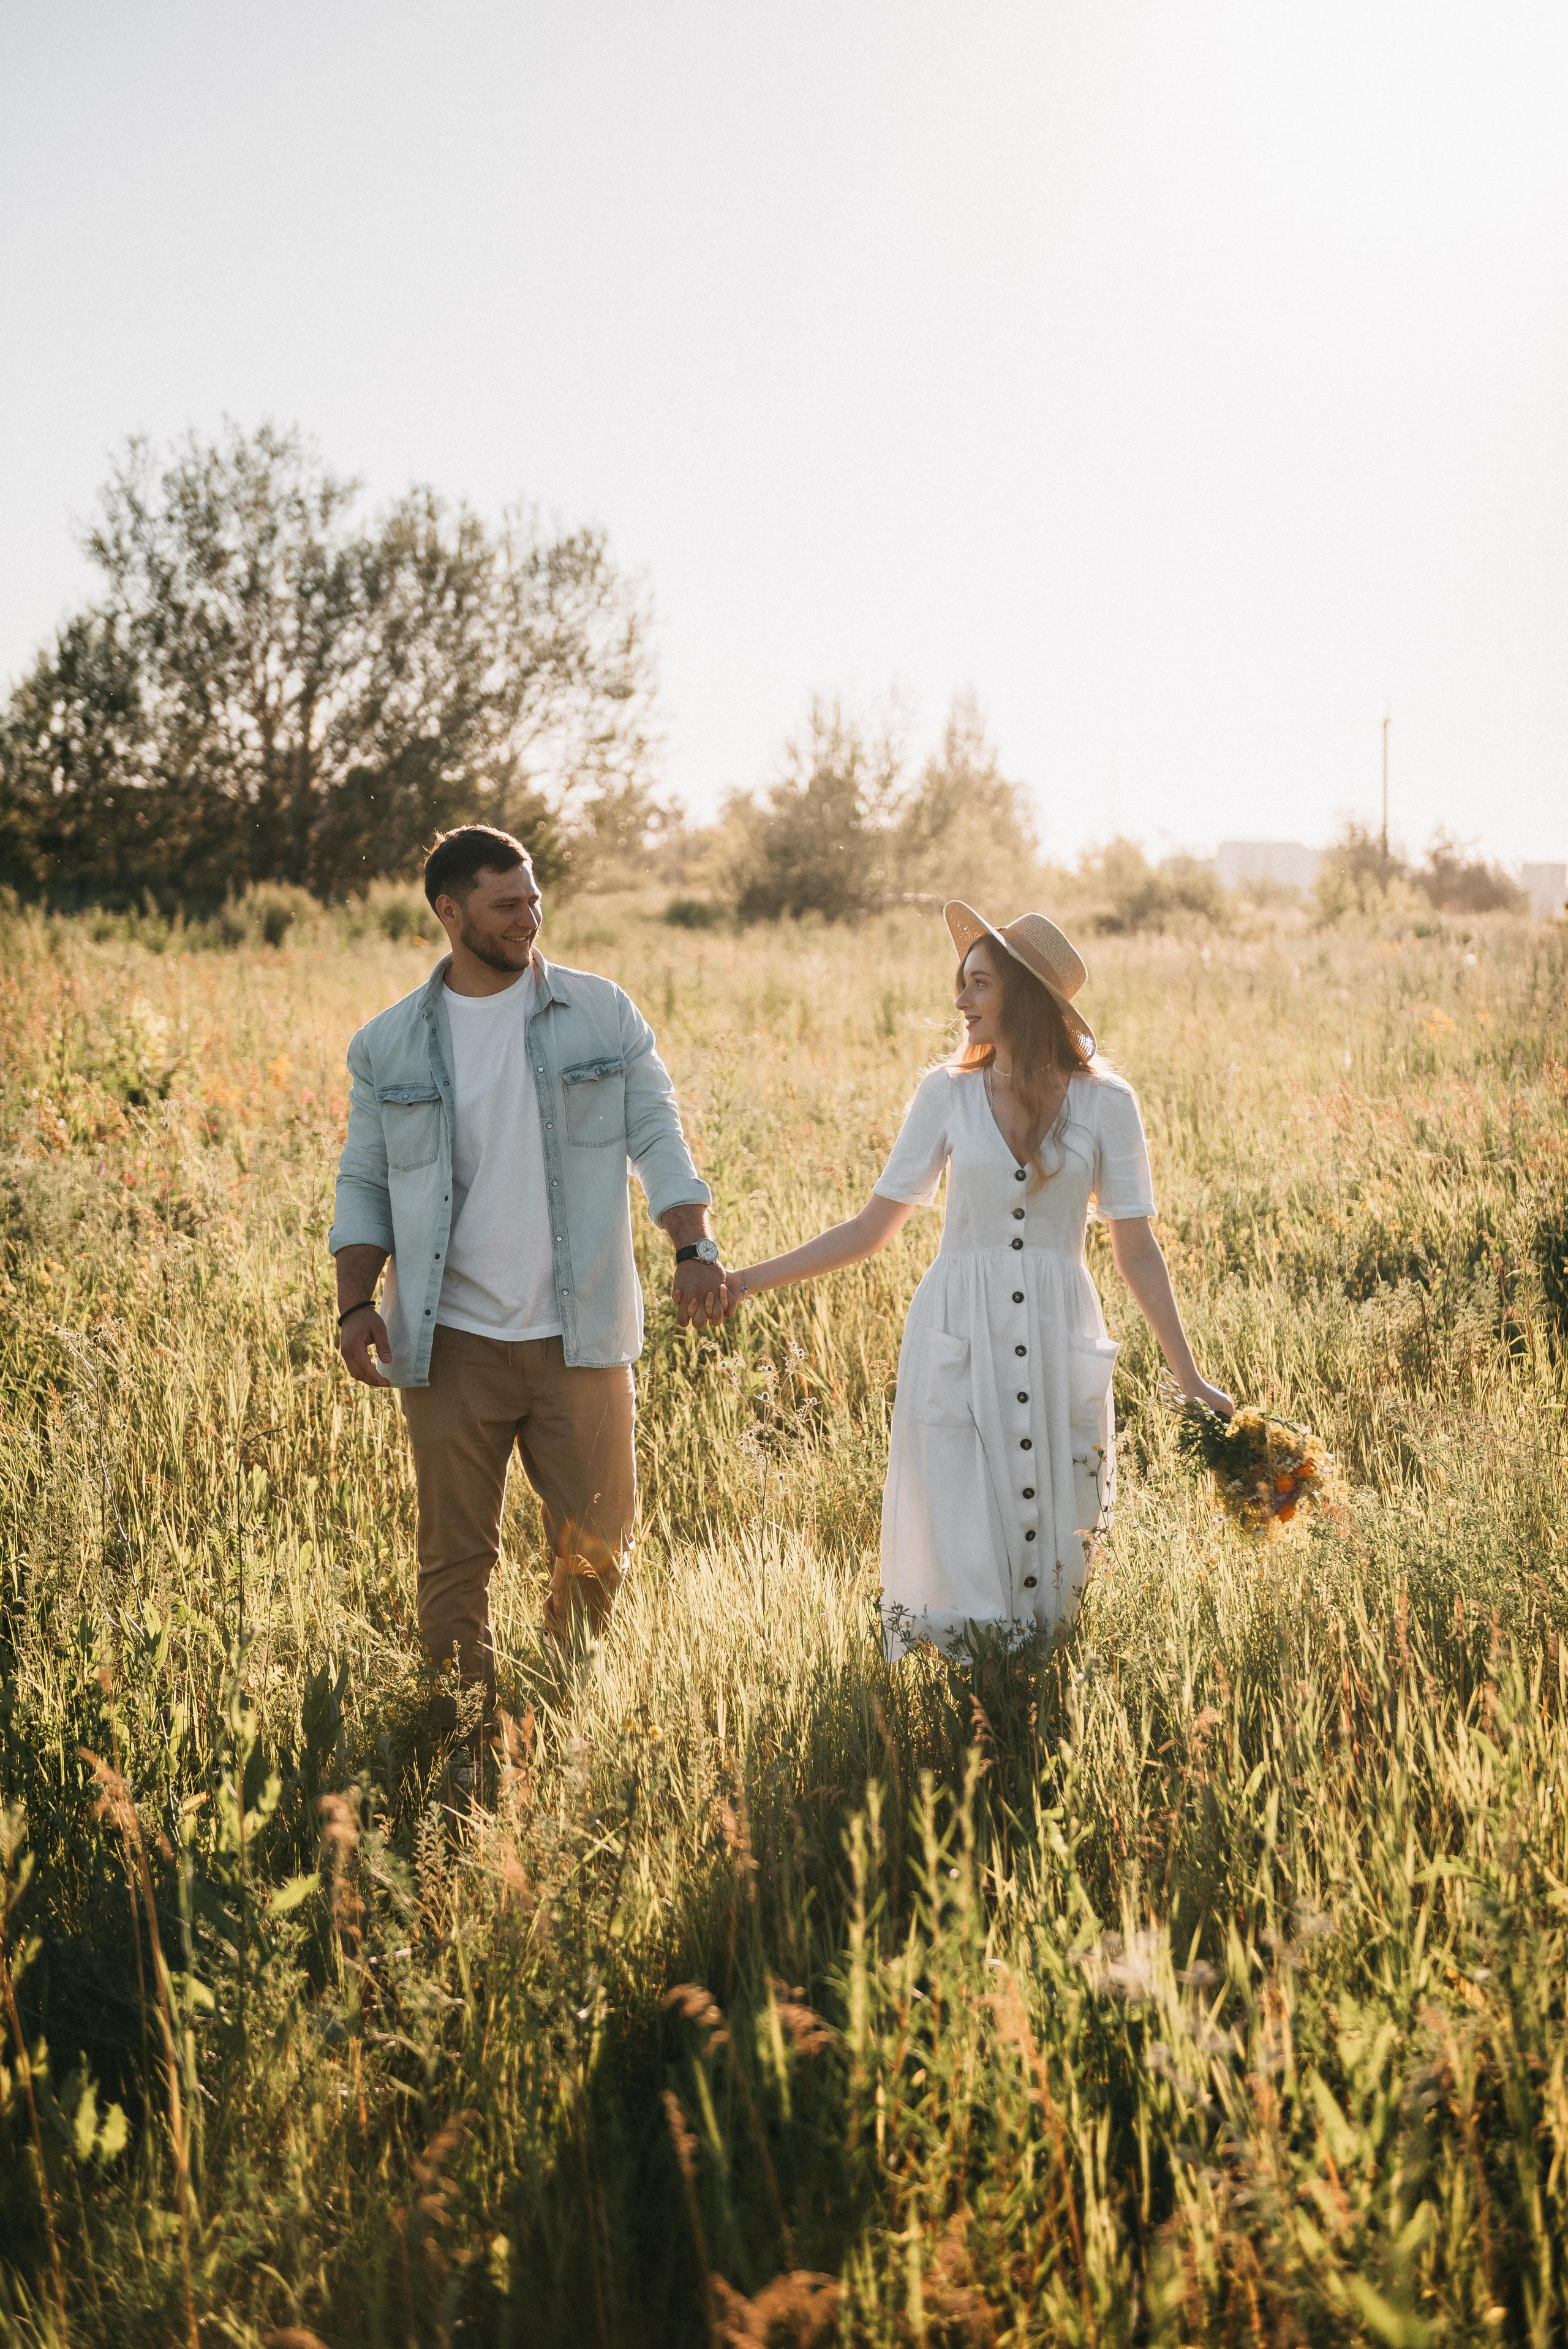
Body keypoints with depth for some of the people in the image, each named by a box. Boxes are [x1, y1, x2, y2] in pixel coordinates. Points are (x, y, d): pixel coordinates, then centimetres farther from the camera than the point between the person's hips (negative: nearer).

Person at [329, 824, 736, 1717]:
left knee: (598, 1542, 6)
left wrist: (697, 1249, -14)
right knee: (457, 1555, 4)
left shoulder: (602, 1014, 2)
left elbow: (658, 1138, 1)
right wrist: (357, 1302, -5)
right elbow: (364, 1184, 9)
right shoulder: (390, 1046, 4)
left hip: (579, 1336, 0)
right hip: (452, 1343, 0)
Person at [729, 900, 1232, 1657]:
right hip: (958, 1341, 0)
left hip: (1057, 1342, 0)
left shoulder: (1103, 1102, -1)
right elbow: (872, 1228, 5)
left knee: (1050, 1535, 5)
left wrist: (1188, 1376, 1)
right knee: (957, 1543, -1)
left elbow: (1135, 1249, 3)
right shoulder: (948, 1093, 2)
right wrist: (745, 1281, -1)